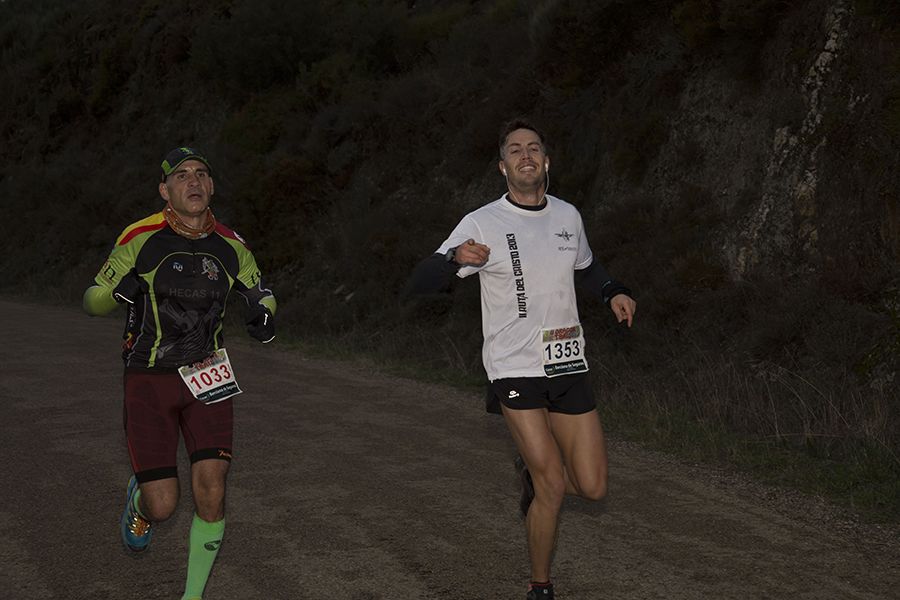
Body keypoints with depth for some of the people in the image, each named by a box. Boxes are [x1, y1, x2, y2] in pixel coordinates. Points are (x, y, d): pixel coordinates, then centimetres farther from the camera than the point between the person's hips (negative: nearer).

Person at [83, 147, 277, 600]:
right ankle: (140, 503, 32)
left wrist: (264, 314, -6)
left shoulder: (231, 246, 0)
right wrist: (117, 290, -23)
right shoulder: (140, 239, -9)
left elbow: (258, 292, 18)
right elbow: (92, 301, 0)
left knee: (211, 492, -11)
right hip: (148, 381, -2)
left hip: (206, 380, 2)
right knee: (163, 504, -7)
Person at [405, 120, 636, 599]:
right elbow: (415, 287, -12)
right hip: (514, 369, -5)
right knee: (553, 485, -12)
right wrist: (456, 258, -31)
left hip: (568, 367, 5)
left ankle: (532, 472, 35)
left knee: (592, 488, 2)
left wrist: (613, 292, 9)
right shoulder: (481, 224, -7)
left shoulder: (568, 216, 7)